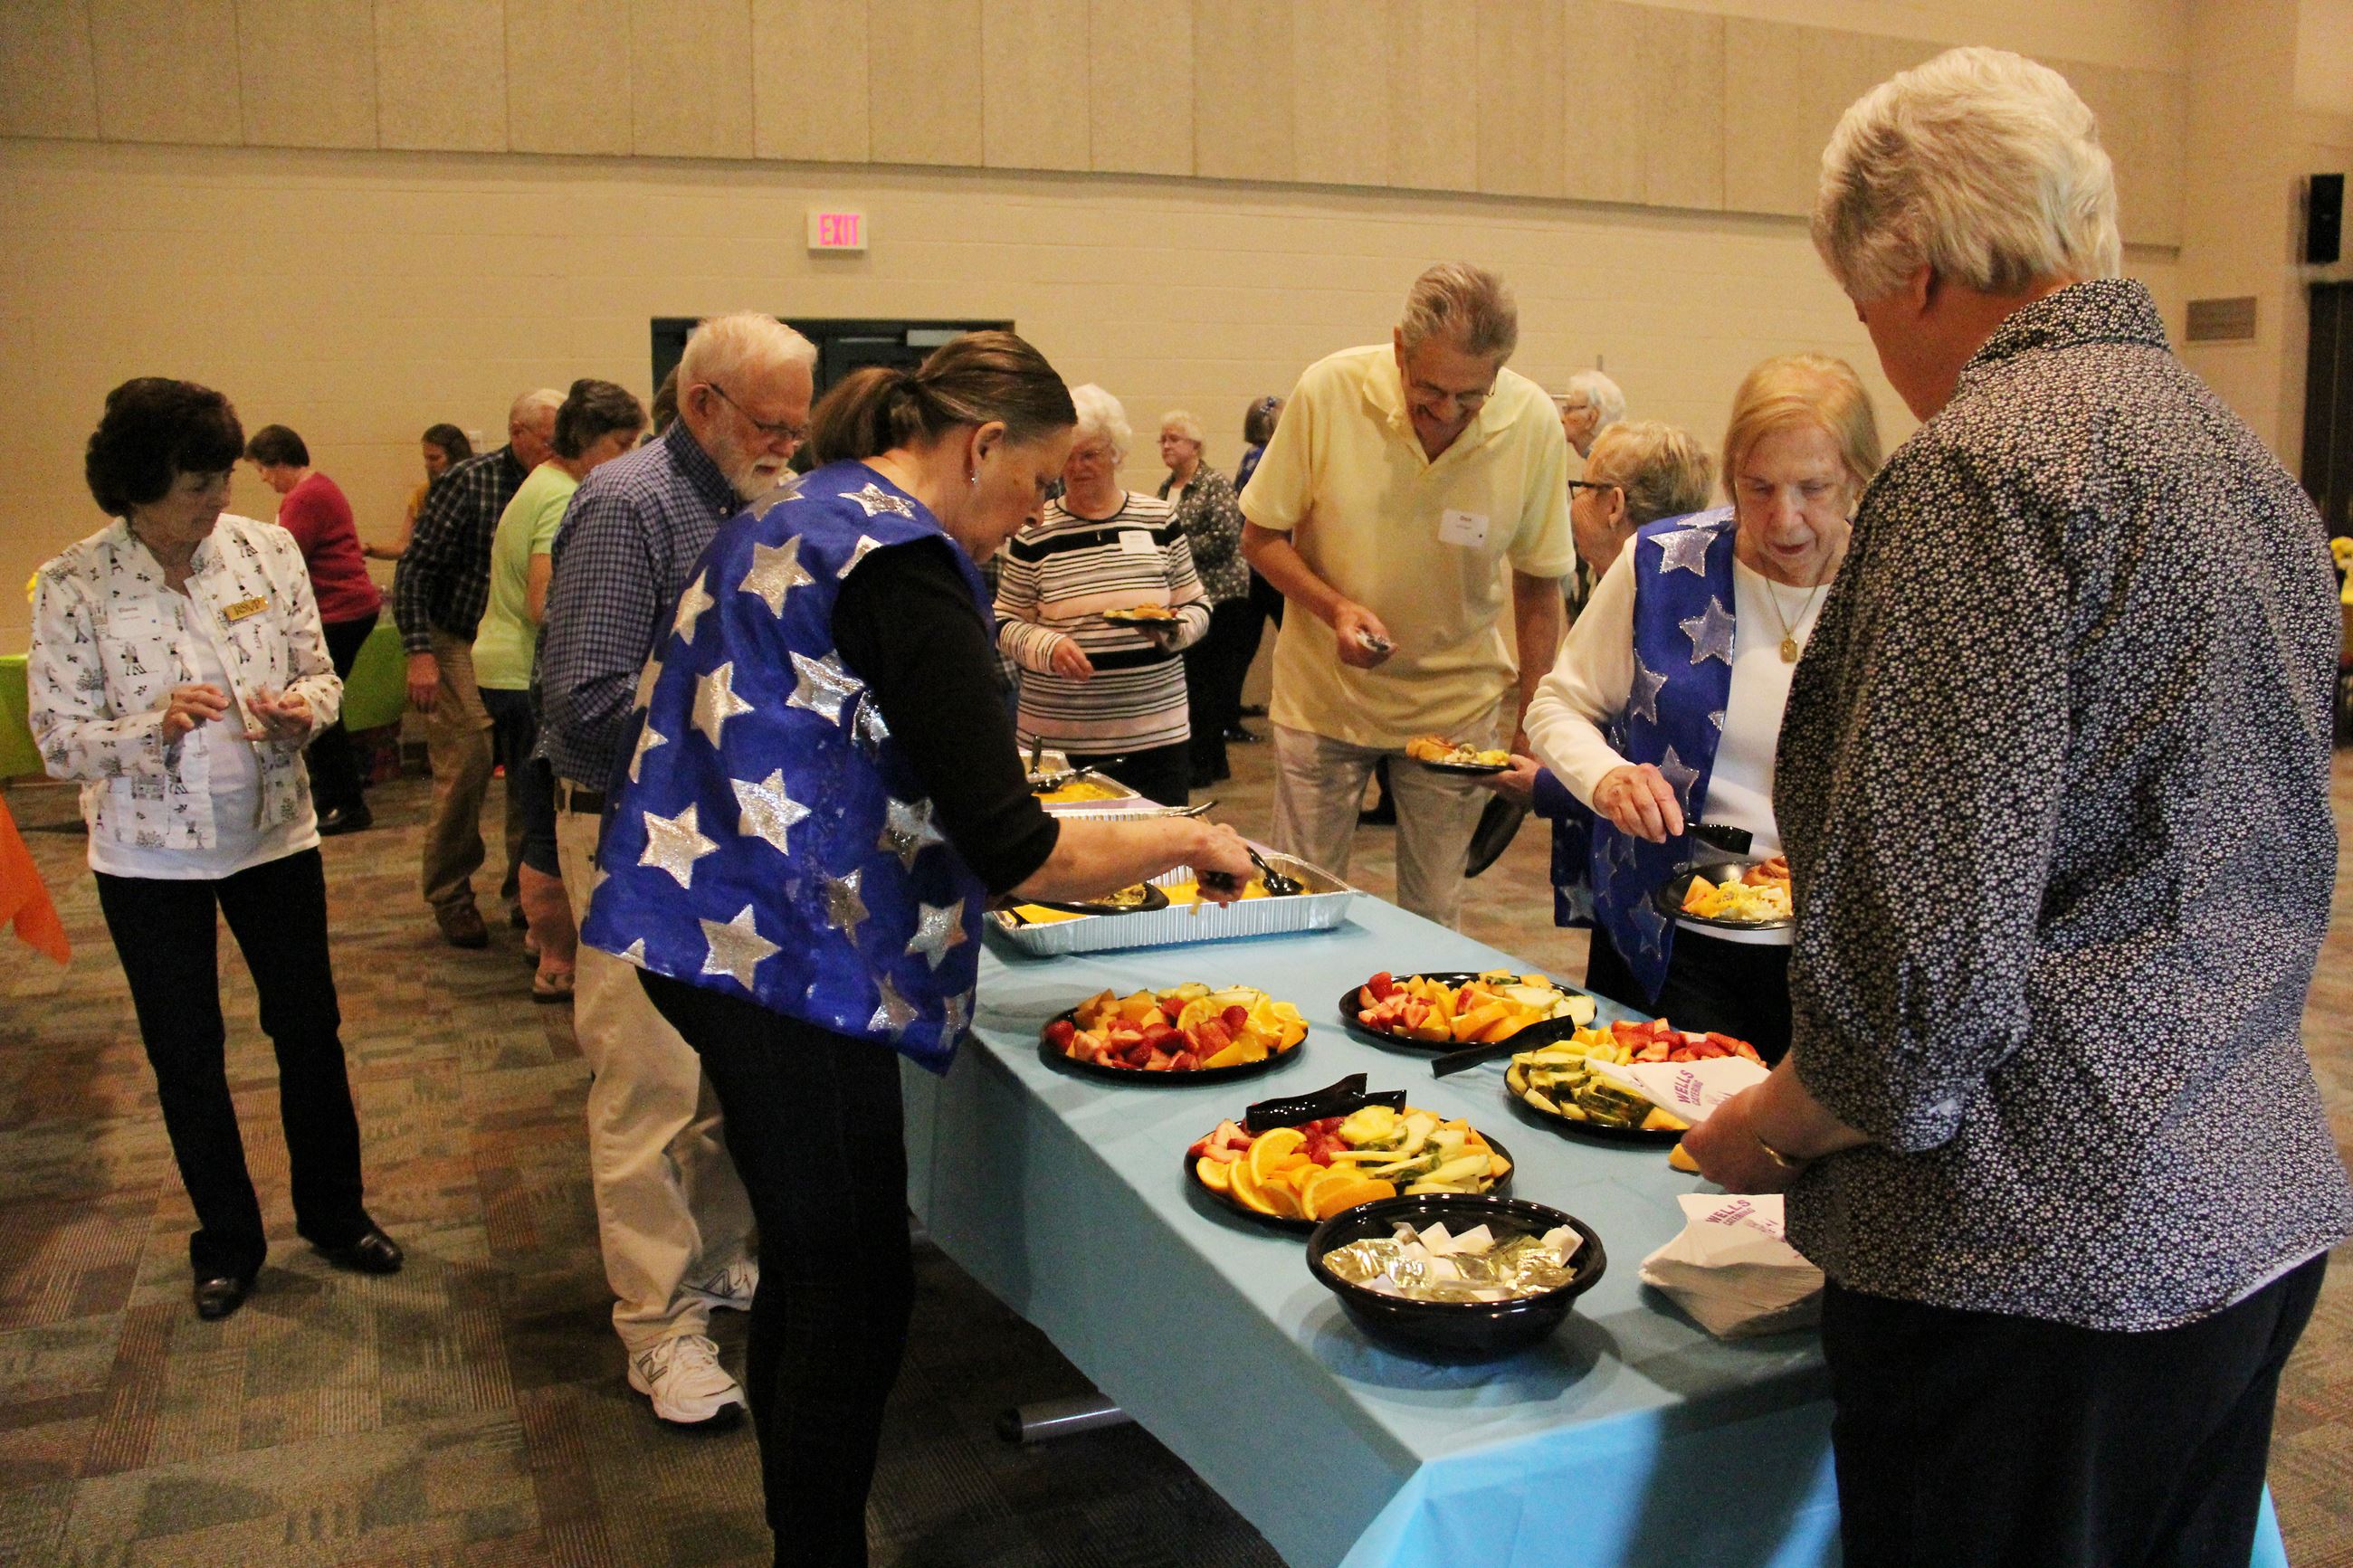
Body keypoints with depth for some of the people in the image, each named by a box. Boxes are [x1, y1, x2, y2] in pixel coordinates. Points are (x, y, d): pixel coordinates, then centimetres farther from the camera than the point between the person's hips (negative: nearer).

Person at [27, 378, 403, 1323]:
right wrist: (155, 724, -27)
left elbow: (321, 673, 3)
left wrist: (303, 707, -20)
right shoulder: (72, 588, -12)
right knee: (186, 1058, 12)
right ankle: (228, 1241, 31)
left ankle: (334, 1211, 33)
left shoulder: (267, 550, -6)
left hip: (274, 832, 2)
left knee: (309, 1031, 12)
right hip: (149, 856, -1)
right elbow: (60, 740, -9)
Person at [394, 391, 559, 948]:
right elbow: (416, 570, -10)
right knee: (465, 767, -8)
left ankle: (525, 879, 18)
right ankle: (450, 895, 8)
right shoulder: (469, 483, -11)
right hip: (462, 647, -4)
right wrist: (420, 653, -18)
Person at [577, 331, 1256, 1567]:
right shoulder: (902, 559, -15)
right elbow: (1015, 854, -19)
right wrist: (1182, 839, -4)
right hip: (794, 956, -10)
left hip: (714, 931, 10)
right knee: (857, 1288, 2)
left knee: (811, 1264, 20)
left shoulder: (784, 522, 15)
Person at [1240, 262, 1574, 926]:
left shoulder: (1534, 423, -14)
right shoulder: (1328, 392, -18)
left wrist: (1531, 728, -2)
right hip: (1323, 693, 0)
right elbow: (1261, 536, -6)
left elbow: (1538, 585, -2)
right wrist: (1333, 607, -23)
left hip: (1456, 704, 1)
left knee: (1434, 916, 8)